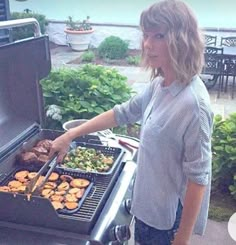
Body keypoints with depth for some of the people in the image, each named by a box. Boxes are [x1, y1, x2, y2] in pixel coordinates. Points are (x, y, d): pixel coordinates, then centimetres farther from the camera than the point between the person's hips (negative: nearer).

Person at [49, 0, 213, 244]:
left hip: (170, 215, -7)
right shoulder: (158, 84, -5)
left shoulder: (193, 103, -29)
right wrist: (71, 134, 7)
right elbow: (124, 112, 9)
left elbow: (198, 177, -24)